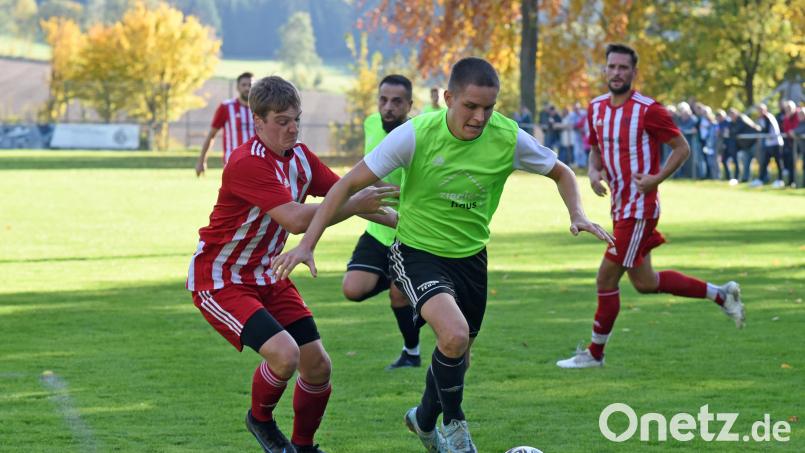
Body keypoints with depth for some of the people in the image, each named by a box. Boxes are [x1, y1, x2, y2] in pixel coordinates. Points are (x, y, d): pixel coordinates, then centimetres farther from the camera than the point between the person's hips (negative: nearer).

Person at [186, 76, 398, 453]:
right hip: (218, 279, -8)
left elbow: (343, 194, 8)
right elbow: (295, 219, -36)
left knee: (318, 365, 0)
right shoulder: (247, 164, -27)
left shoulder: (300, 157, 0)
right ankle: (260, 419, 5)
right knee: (284, 354, -26)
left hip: (266, 276, 8)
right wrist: (355, 205, -36)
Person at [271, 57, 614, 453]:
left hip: (470, 256, 4)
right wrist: (306, 245, -23)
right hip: (417, 252, -4)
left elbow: (561, 172, 4)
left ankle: (425, 419, 49)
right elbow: (349, 184, -17)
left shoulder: (508, 139, -15)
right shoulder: (416, 135, -24)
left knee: (458, 357, 17)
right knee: (454, 334, -29)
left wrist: (577, 215, -15)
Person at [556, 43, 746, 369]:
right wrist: (593, 172, -1)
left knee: (606, 280, -5)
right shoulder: (596, 108, 8)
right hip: (620, 206, 9)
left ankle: (595, 354, 8)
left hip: (639, 207, -9)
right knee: (645, 282, 14)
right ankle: (721, 294, 27)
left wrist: (656, 178, -21)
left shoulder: (648, 110, -14)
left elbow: (682, 148, -8)